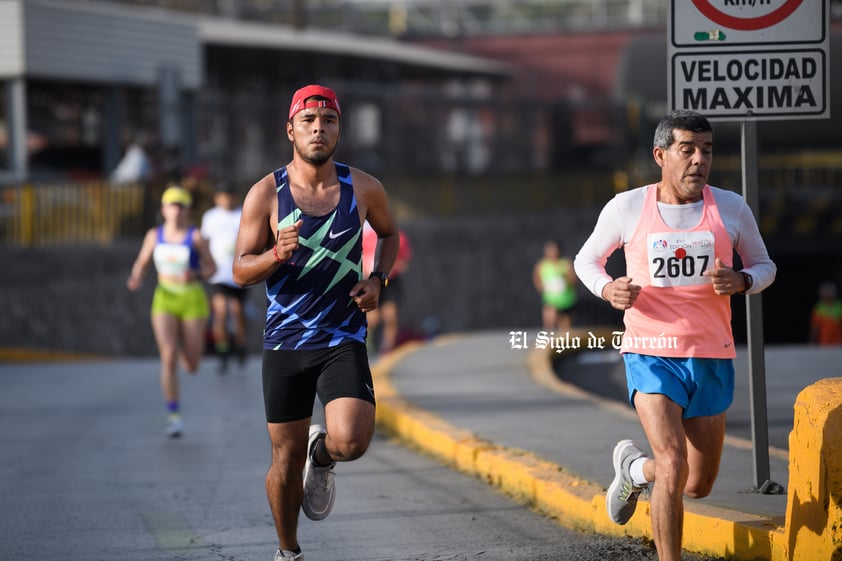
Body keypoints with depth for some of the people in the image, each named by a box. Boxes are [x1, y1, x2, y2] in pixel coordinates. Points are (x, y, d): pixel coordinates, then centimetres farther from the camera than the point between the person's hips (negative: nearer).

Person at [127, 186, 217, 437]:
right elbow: (141, 263, 12)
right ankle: (174, 415, -9)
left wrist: (195, 275, -19)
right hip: (164, 300, 1)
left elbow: (211, 267, 1)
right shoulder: (154, 235, 2)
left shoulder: (195, 237, -6)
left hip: (192, 300, -1)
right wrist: (135, 279, -9)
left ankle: (184, 346, 44)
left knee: (191, 367, 4)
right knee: (168, 358, -16)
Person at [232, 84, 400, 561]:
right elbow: (241, 271, -3)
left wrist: (378, 280, 2)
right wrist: (276, 255, -24)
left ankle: (321, 455, 16)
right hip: (285, 343, 0)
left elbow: (390, 233, 20)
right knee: (286, 459, 6)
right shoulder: (266, 194, -5)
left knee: (350, 442, -21)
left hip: (344, 342, 0)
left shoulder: (363, 189, -1)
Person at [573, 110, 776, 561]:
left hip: (712, 360, 3)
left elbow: (764, 266, 13)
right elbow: (585, 260, 12)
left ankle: (634, 468, 44)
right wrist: (608, 289, -11)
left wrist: (740, 282, -11)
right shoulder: (627, 208, -3)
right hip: (651, 355, -3)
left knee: (698, 486, 12)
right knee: (673, 467, -22)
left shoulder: (731, 209, 0)